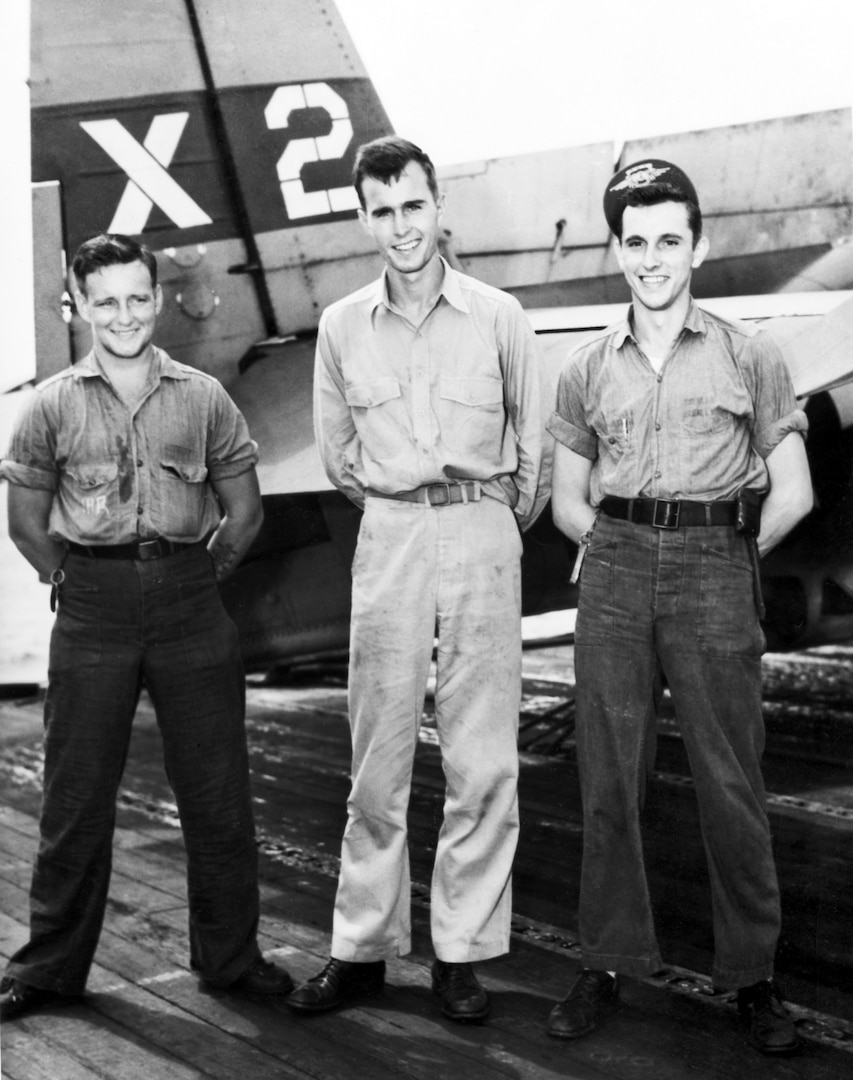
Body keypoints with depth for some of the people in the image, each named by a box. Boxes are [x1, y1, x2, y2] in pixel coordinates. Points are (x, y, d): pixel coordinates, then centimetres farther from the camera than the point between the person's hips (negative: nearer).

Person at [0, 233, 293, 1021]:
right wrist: (76, 585, 6)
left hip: (191, 606, 1)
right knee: (76, 794, 5)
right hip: (91, 613, 0)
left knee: (217, 791, 5)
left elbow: (244, 511, 11)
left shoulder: (203, 398, 5)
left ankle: (230, 956, 19)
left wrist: (200, 579, 7)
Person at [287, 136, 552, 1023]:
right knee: (378, 757, 5)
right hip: (387, 540, 2)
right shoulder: (342, 326, 6)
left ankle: (461, 952, 10)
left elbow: (535, 439, 9)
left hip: (483, 534, -1)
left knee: (481, 758, 0)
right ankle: (363, 948, 14)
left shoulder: (497, 317, 0)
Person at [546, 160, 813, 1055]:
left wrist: (719, 563, 7)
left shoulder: (749, 356, 6)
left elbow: (791, 494, 5)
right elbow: (567, 501, 16)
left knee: (730, 782, 0)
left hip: (716, 572, -2)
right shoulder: (588, 369, 12)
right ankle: (608, 962, 15)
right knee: (607, 777, 4)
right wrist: (627, 552, 5)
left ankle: (752, 974, 12)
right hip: (613, 573, 2)